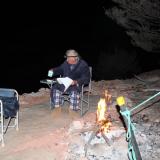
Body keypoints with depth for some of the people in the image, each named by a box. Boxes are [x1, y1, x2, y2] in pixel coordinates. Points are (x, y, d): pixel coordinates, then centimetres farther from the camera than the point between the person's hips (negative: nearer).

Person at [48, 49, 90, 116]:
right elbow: (59, 69, 26)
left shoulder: (83, 65, -8)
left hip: (77, 84, -5)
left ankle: (72, 110, -23)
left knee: (74, 92, -37)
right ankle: (57, 108, -13)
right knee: (55, 88, -21)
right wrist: (53, 71, 4)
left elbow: (86, 79, -13)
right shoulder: (66, 63, 6)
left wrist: (76, 82, -29)